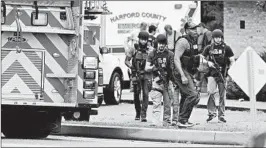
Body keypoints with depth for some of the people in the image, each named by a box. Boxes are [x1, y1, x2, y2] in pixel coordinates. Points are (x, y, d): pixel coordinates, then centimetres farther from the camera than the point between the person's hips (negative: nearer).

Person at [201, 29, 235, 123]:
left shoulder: (226, 48, 3)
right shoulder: (209, 48, 6)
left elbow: (232, 61, 5)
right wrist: (208, 62, -6)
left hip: (223, 75, 0)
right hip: (212, 74, 0)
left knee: (222, 95, 3)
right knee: (211, 92, -17)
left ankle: (221, 115, 10)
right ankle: (211, 113, -10)